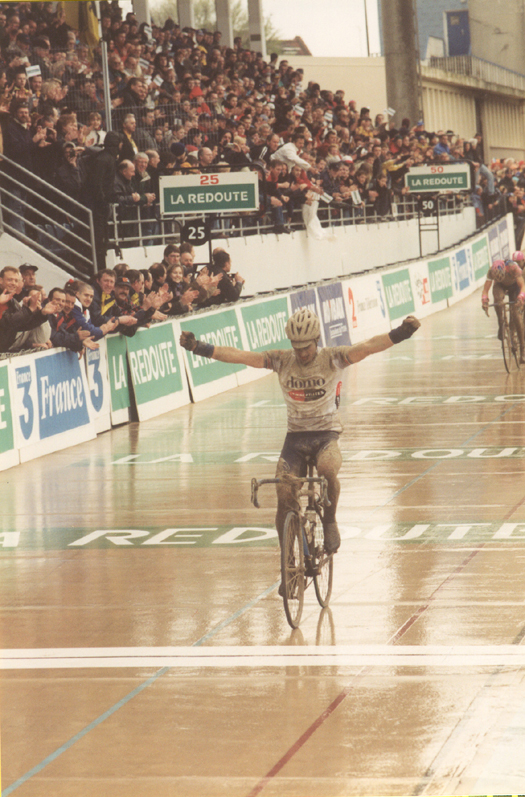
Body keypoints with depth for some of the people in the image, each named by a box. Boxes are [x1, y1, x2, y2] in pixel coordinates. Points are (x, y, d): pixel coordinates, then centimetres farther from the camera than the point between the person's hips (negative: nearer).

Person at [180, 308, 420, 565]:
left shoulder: (331, 358, -7)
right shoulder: (281, 360, -3)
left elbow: (368, 346, -19)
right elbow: (240, 356, -8)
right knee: (284, 498, -12)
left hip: (326, 433, -2)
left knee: (328, 469, -34)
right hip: (295, 435, 2)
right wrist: (199, 348, -17)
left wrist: (402, 332, -34)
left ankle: (330, 522, -7)